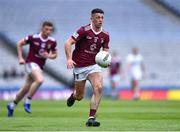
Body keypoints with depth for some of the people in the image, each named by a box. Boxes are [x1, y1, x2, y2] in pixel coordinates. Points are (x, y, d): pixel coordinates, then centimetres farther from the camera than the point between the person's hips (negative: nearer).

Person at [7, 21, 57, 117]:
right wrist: (20, 58, -4)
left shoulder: (52, 42, -2)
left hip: (39, 66, 5)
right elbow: (19, 44, 2)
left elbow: (54, 54, 12)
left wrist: (48, 56, -11)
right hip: (31, 63, -5)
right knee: (40, 80, -31)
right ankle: (27, 102, -19)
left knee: (26, 89, 12)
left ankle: (12, 105, 33)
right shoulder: (33, 38, -13)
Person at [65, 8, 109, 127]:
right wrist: (69, 59, -29)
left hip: (93, 65, 3)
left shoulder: (105, 35, 1)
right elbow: (68, 43, -17)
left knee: (98, 88, -22)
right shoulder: (84, 30, -14)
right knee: (80, 96, 5)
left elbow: (106, 51, 11)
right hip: (79, 67, -3)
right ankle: (73, 96, 46)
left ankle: (91, 118, -19)